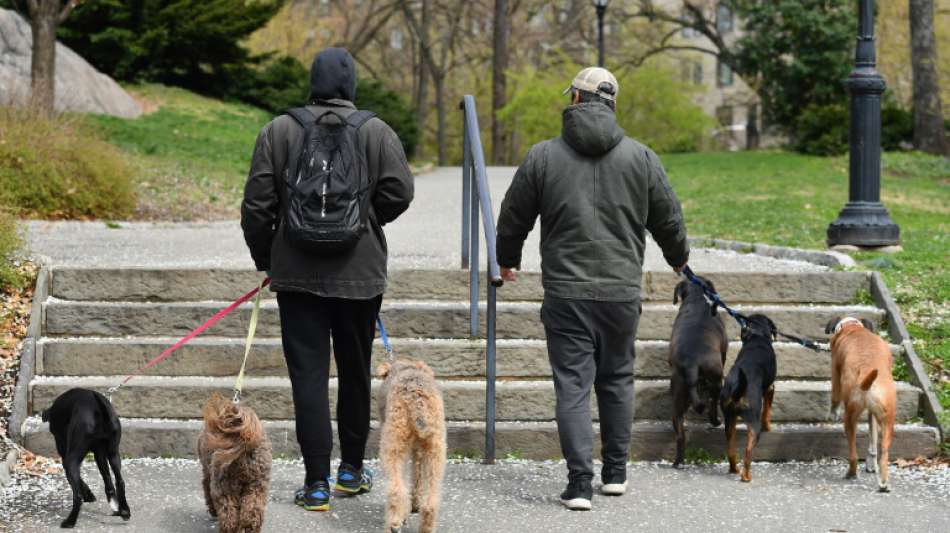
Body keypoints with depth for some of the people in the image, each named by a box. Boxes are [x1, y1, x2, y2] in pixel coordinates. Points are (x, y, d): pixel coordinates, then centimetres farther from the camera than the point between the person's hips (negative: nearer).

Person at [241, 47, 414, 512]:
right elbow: (399, 191, -11)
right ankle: (351, 469, 26)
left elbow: (256, 205, -2)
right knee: (355, 372, 15)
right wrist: (364, 220, 8)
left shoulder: (279, 131, -1)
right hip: (360, 273, 1)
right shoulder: (376, 132, -2)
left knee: (308, 374, 1)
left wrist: (264, 260, 11)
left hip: (297, 274, 0)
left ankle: (317, 482, -2)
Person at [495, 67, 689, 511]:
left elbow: (513, 220, 8)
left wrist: (507, 260, 28)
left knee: (572, 386, 0)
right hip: (622, 291, 2)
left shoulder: (543, 156, -1)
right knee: (617, 381, 16)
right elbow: (668, 220, 11)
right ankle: (615, 473, 23)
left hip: (565, 293, -2)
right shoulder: (641, 157, 2)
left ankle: (580, 482, -7)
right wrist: (678, 258, 32)